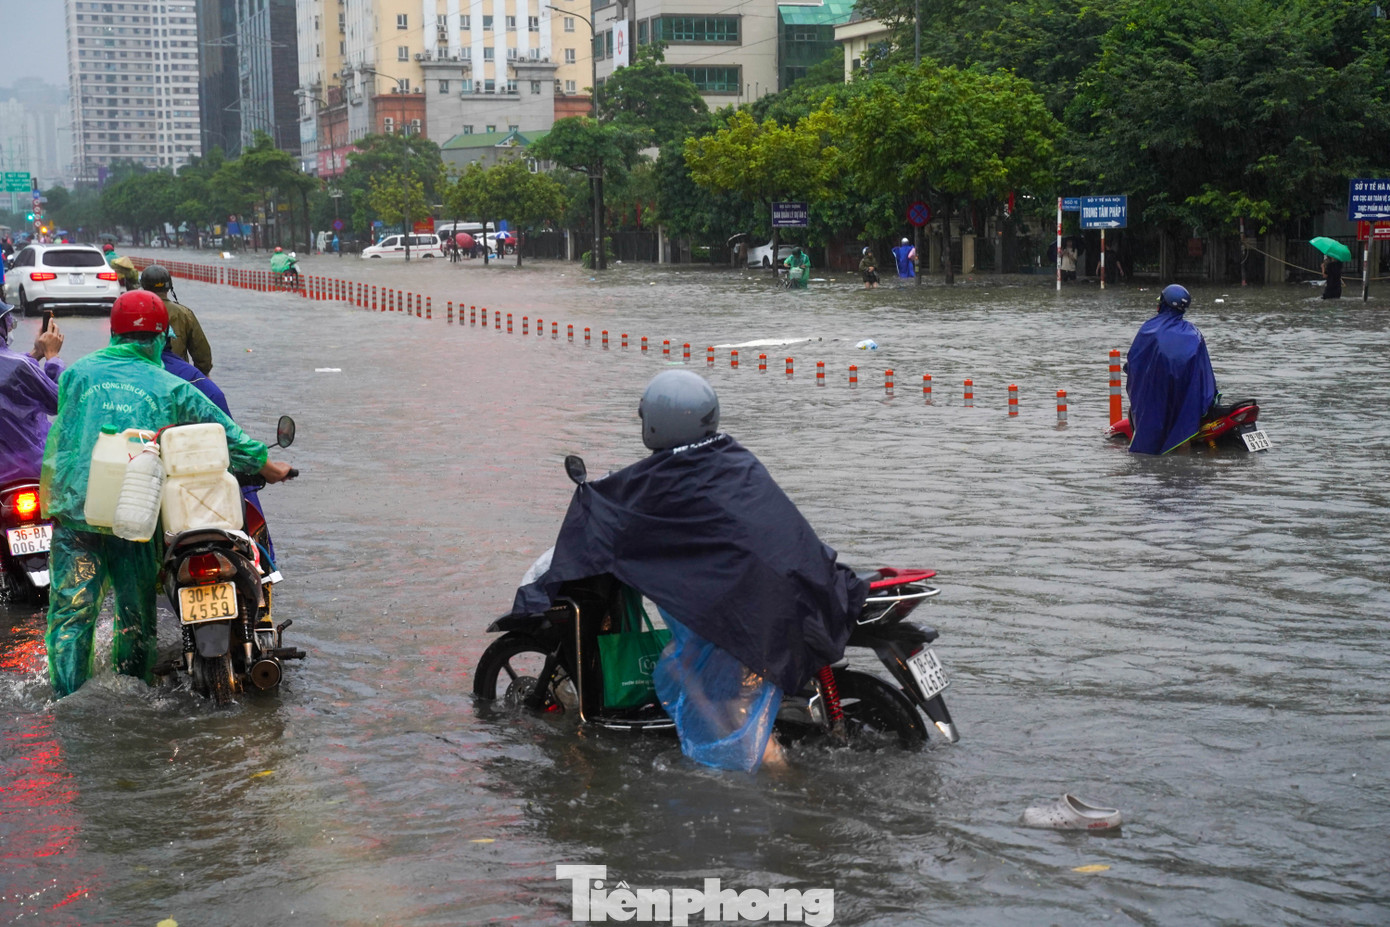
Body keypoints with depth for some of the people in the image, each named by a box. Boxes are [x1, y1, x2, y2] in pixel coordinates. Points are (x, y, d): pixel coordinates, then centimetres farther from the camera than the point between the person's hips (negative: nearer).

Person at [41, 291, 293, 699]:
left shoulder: (78, 373, 11)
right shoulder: (171, 388, 7)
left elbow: (62, 431, 21)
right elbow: (224, 432, 12)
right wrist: (269, 468, 26)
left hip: (74, 508, 1)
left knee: (71, 611, 1)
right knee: (136, 613, 13)